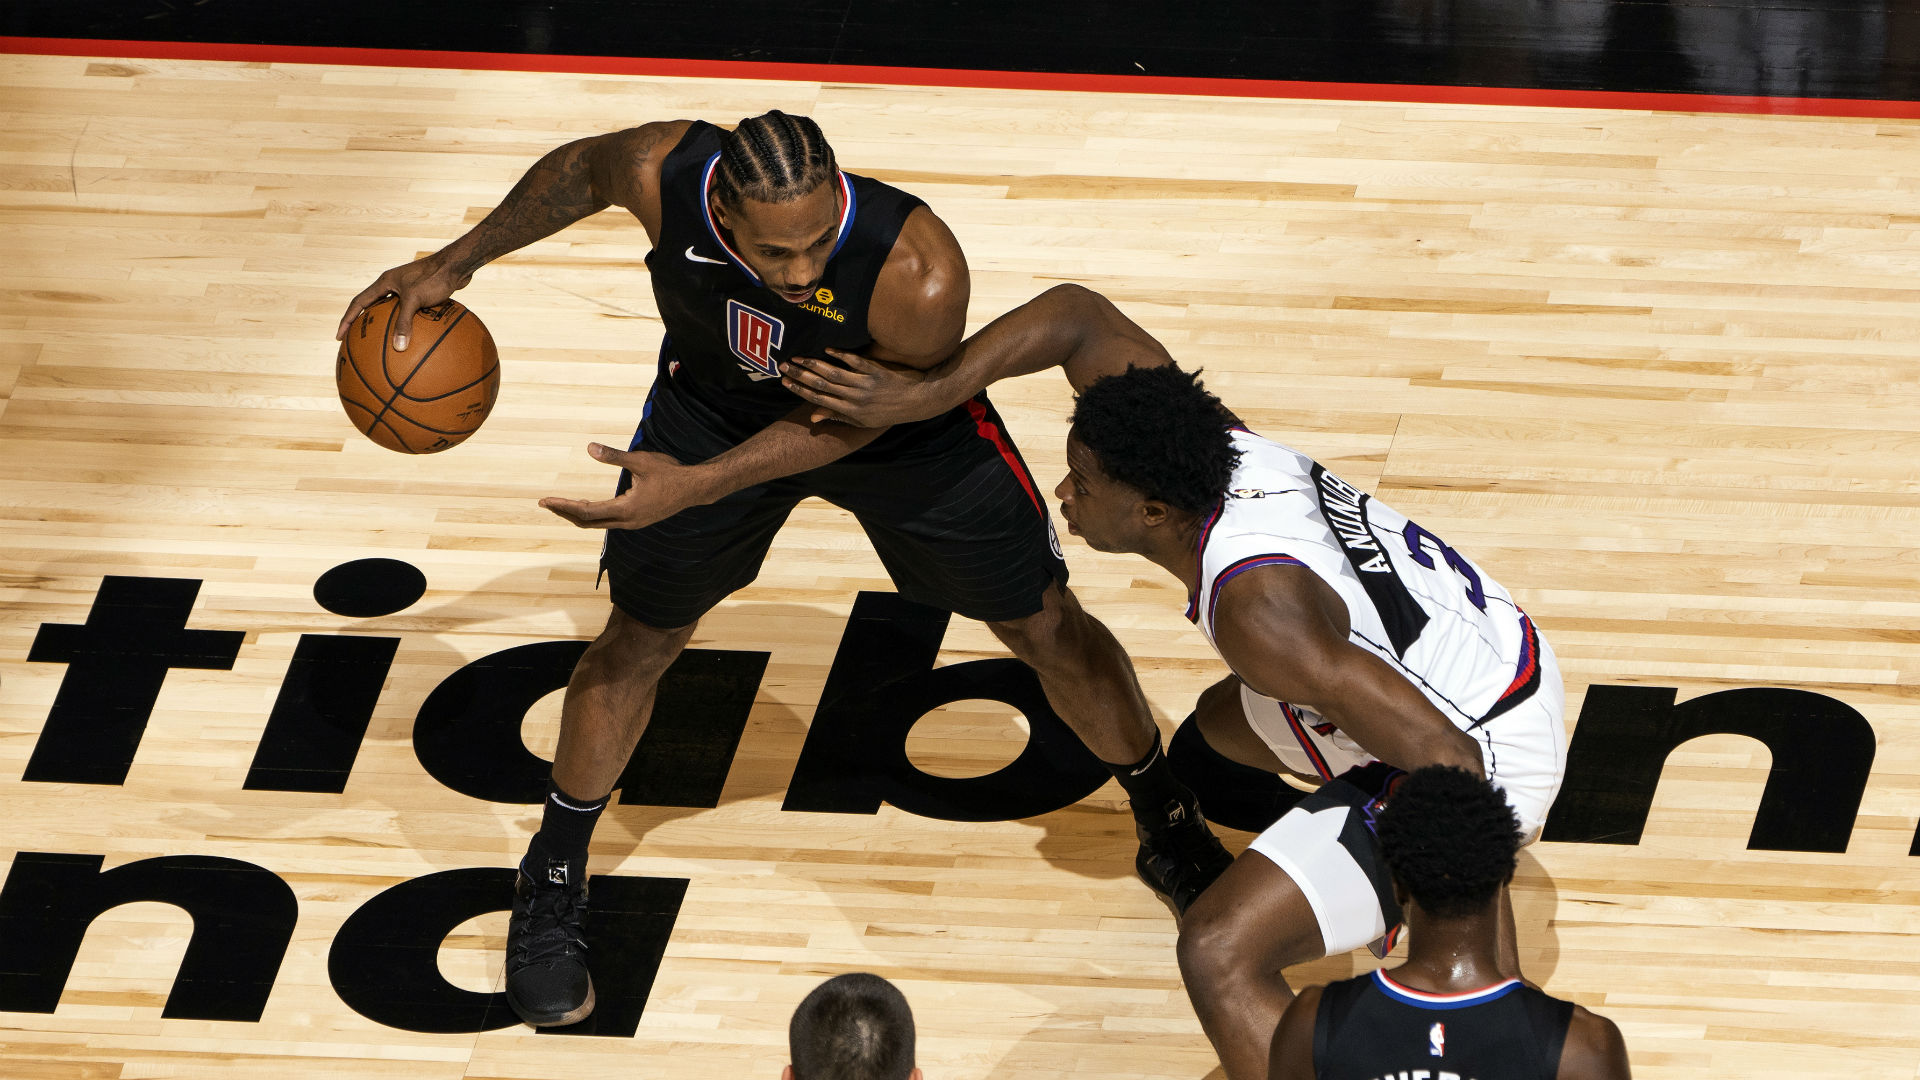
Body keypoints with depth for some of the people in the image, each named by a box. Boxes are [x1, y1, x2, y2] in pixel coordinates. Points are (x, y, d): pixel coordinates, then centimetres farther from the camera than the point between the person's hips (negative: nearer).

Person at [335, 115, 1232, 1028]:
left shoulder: (919, 276, -44)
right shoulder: (663, 175, -37)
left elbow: (857, 419, -26)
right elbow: (582, 169, -11)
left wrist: (697, 486, -33)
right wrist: (455, 263, -10)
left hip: (892, 418, -2)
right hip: (715, 406, 2)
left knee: (1048, 628, 7)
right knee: (639, 637, 11)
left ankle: (1169, 826, 34)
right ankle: (551, 886, 33)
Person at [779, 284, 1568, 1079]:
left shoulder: (1258, 607, -33)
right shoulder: (1209, 444, -9)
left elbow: (1442, 755, -35)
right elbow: (1077, 315, 4)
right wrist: (920, 395, -4)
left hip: (1483, 759, -10)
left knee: (1219, 953, -16)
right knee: (1225, 721, 32)